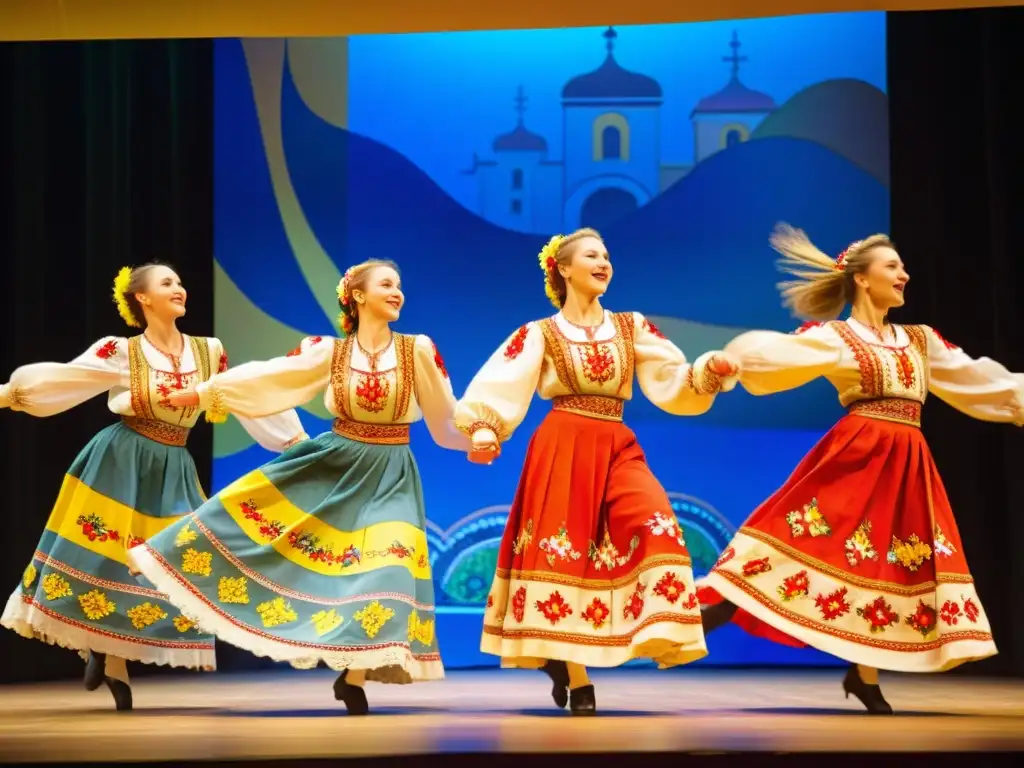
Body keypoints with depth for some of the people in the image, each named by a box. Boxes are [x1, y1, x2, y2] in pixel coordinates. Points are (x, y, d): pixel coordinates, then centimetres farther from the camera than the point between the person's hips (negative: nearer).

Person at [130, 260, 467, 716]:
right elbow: (265, 376, -1)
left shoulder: (419, 351, -6)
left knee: (383, 571, -12)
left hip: (388, 479, -2)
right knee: (246, 510, -2)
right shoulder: (329, 352, -3)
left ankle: (352, 677, 0)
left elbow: (446, 418, 2)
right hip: (330, 465, 2)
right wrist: (206, 392, 0)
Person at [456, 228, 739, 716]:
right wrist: (483, 431, -19)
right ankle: (576, 676, 5)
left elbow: (672, 382, 6)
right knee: (563, 551, -5)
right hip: (562, 450, -3)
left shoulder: (633, 327, 13)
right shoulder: (539, 334, 4)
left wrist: (709, 373, -14)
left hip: (617, 449, 3)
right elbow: (498, 388, -2)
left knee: (655, 527, -20)